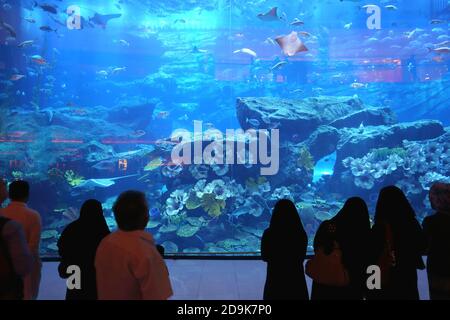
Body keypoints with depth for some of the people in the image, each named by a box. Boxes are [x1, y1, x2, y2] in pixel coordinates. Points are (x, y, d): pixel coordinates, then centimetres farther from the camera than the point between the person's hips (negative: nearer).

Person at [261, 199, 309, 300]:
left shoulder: (269, 233, -14)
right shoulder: (301, 234, -10)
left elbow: (264, 257, 1)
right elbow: (302, 257, 6)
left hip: (275, 280, -1)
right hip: (296, 279, 1)